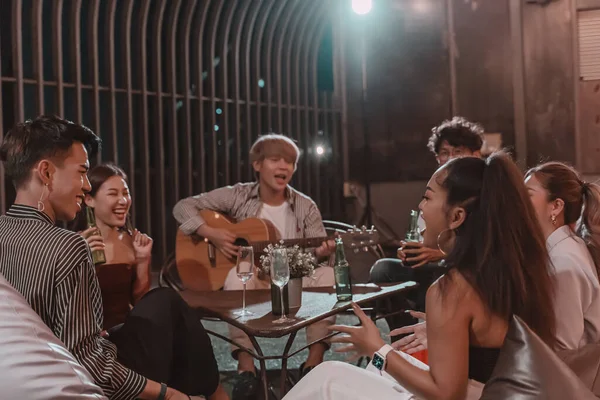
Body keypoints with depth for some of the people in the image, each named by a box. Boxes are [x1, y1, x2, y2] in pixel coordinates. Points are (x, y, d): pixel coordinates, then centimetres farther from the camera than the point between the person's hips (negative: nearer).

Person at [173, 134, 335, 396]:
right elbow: (183, 207, 0)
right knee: (239, 275, -37)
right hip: (250, 285, -2)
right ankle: (246, 364, -27)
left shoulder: (305, 207, 3)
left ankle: (314, 360, -17)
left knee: (327, 274, -27)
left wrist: (323, 251, -26)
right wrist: (211, 234, -15)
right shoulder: (238, 196, -2)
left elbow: (317, 251, -2)